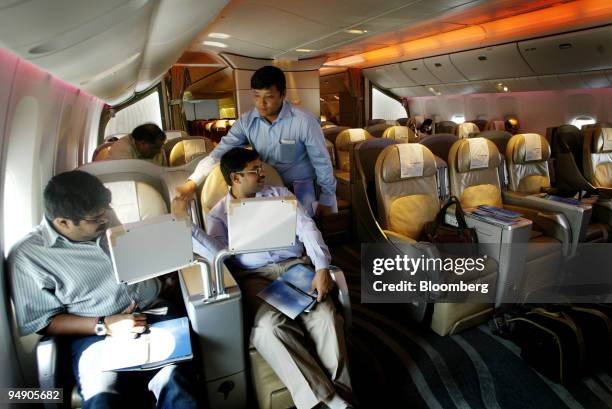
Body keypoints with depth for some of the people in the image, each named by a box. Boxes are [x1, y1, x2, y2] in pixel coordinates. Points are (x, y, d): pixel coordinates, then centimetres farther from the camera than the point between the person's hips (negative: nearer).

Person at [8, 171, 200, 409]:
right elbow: (44, 323, -1)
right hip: (95, 332, -2)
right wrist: (105, 325, -14)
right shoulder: (27, 256, -3)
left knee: (176, 386, -27)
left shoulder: (106, 219, 9)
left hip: (155, 314, 2)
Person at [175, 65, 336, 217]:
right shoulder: (246, 121, -8)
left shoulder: (304, 122, -20)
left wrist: (326, 201, -5)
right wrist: (192, 183, -24)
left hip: (299, 184, -3)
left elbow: (322, 163, -11)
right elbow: (219, 152, -12)